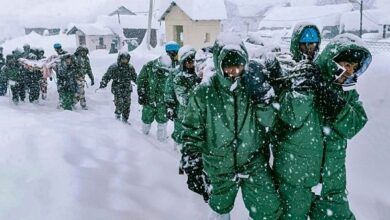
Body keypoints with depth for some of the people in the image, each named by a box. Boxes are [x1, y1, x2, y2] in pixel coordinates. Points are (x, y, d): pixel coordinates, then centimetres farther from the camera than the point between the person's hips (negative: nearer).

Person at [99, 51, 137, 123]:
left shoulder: (130, 68, 6)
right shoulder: (113, 67, -6)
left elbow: (135, 77, 20)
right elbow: (107, 76, -3)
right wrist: (103, 84, -14)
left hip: (127, 90, 3)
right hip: (117, 90, -3)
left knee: (127, 104, 5)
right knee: (119, 104, -8)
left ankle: (125, 119, 19)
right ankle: (118, 115, 19)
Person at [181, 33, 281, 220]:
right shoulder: (204, 93, -11)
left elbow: (269, 119, -12)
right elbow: (192, 132, -6)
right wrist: (192, 167, -11)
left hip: (253, 163, 0)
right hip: (219, 167, 0)